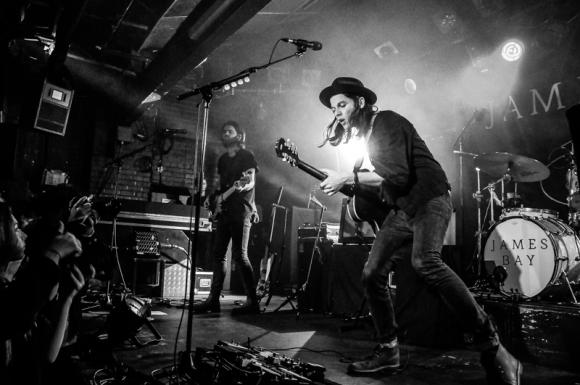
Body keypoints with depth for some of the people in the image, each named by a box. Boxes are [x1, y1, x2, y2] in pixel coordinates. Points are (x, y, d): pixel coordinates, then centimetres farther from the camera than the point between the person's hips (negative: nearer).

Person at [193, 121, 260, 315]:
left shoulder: (247, 156, 0)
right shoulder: (222, 159, 20)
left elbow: (251, 182, -8)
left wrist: (242, 186, -28)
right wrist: (218, 199, 6)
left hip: (241, 210, -7)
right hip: (224, 211, 8)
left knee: (239, 255, -11)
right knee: (218, 254, 6)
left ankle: (252, 302, -5)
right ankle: (213, 300, 14)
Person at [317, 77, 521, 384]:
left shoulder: (386, 122, -10)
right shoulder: (362, 135, 17)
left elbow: (398, 175, -23)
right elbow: (372, 179, 24)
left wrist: (347, 178, -20)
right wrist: (342, 182, 9)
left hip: (428, 198, -8)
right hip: (400, 209, 9)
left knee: (425, 262, -33)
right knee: (372, 274, -2)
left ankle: (493, 349, -26)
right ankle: (388, 351, 13)